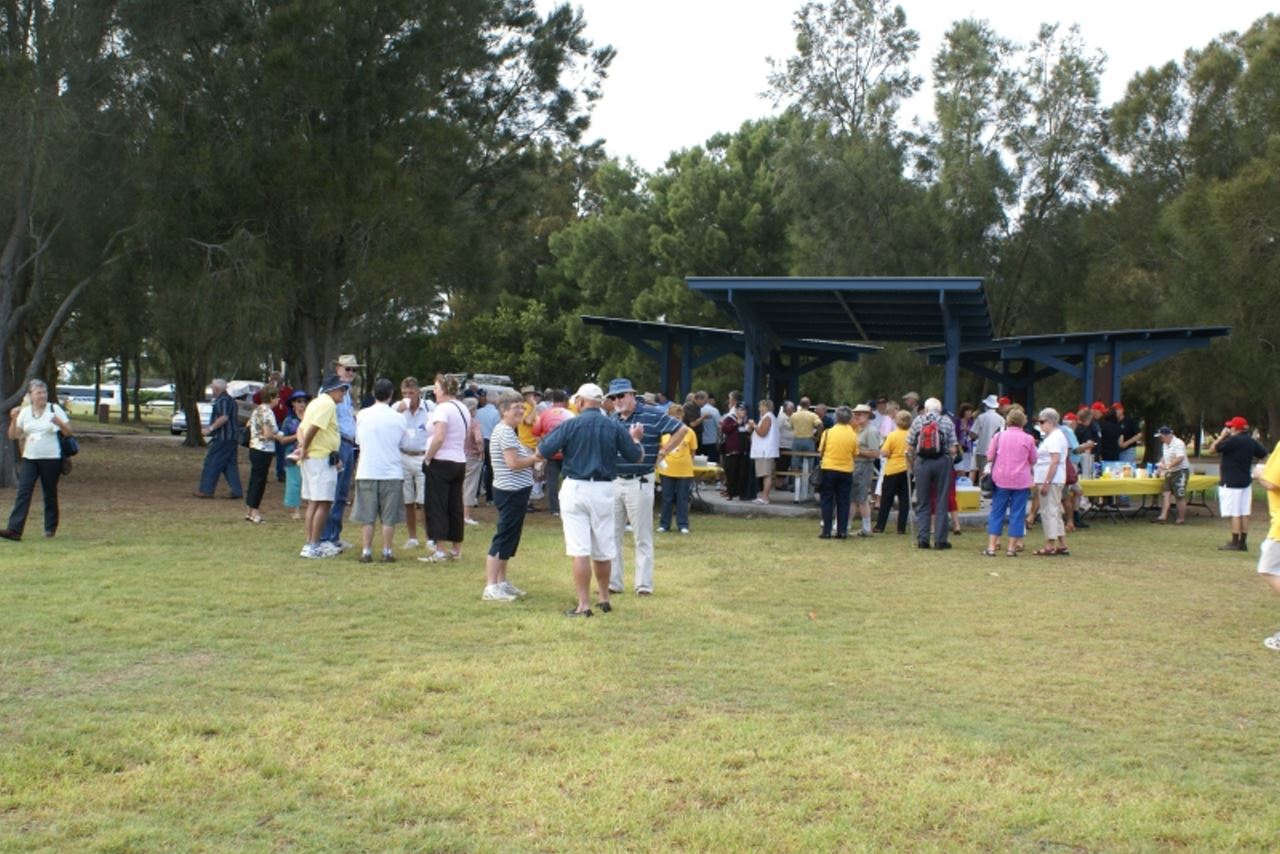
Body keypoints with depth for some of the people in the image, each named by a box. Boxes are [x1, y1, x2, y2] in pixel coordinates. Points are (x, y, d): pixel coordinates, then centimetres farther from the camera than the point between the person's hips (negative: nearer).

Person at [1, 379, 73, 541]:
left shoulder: (55, 409, 0)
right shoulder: (24, 412, 7)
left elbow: (68, 432, -2)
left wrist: (59, 422, -21)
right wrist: (13, 419, -11)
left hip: (51, 459, -2)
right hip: (29, 459, 2)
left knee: (50, 494, 6)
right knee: (23, 493, -9)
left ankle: (50, 528, 18)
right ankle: (14, 530, -15)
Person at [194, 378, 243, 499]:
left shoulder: (222, 400, -13)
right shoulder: (230, 400, 19)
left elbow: (224, 418, -26)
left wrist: (210, 428, -22)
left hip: (222, 438, -10)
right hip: (232, 438, 10)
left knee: (212, 463, -3)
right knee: (231, 464, 9)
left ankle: (206, 490, 1)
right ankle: (236, 491, 5)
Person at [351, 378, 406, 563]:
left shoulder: (362, 415, -1)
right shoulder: (398, 417, -6)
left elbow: (358, 440, 9)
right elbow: (403, 443, 3)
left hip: (366, 471, 1)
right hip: (391, 471, -1)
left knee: (367, 516, 7)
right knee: (389, 517, 6)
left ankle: (366, 552, 7)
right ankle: (387, 552, 7)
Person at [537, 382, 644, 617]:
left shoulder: (570, 425, -7)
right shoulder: (615, 427, 1)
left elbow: (542, 452, -8)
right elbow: (637, 457, 8)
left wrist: (553, 435, 13)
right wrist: (636, 438, 28)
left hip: (576, 489, -3)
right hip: (605, 491, 3)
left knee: (579, 550, -4)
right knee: (603, 550, 15)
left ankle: (584, 605, -6)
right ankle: (604, 599, 30)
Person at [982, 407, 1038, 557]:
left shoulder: (998, 436, -3)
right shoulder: (1028, 439, -4)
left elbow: (989, 457, 1)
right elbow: (1033, 460, 6)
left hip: (1001, 479, 1)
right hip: (1021, 480, -1)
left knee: (996, 512, 7)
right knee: (1017, 514, 6)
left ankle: (991, 546, 2)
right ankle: (1012, 547, 6)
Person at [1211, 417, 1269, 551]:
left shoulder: (1233, 440, -16)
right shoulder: (1251, 442, 7)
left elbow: (1213, 449, -13)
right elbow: (1263, 455, 19)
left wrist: (1222, 436, -2)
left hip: (1231, 482, -8)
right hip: (1246, 482, 8)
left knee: (1235, 513, -7)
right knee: (1244, 513, 9)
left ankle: (1235, 543, -6)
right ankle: (1243, 542, 12)